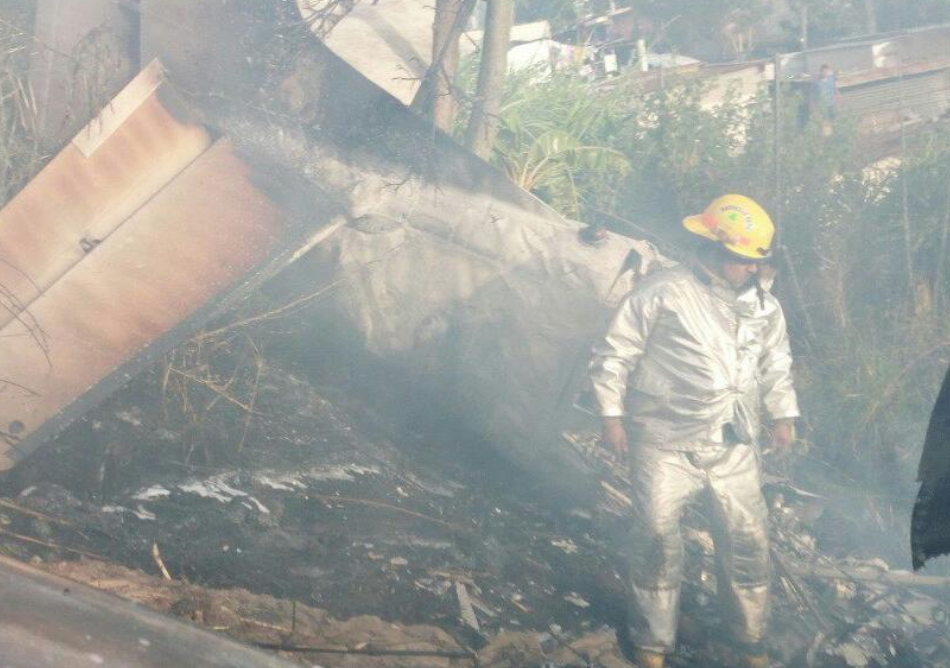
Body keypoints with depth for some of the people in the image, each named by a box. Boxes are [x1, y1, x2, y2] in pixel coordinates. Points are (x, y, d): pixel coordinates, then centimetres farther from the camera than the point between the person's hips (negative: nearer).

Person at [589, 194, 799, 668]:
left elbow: (776, 363, 22)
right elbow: (614, 355, -7)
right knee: (657, 536, -1)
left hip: (733, 445, 5)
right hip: (666, 442, -4)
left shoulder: (763, 306, 6)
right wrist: (612, 416, -8)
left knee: (747, 537, 7)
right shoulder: (663, 294, -12)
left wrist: (782, 415, 18)